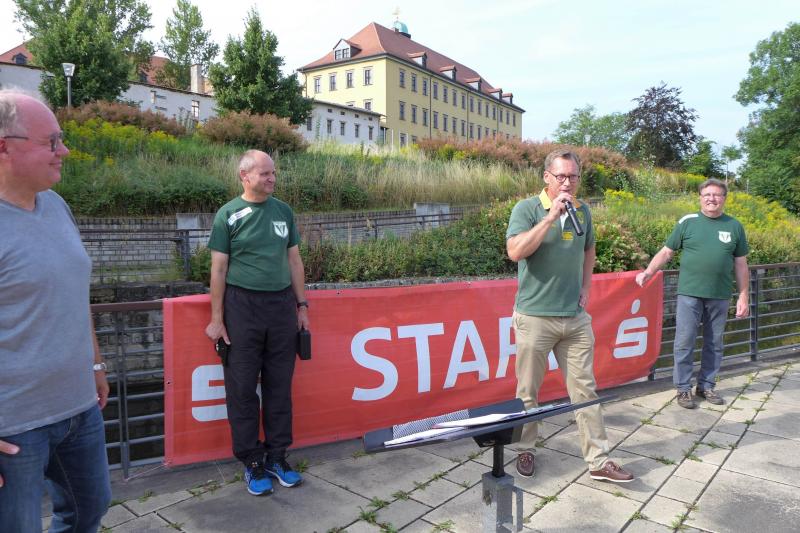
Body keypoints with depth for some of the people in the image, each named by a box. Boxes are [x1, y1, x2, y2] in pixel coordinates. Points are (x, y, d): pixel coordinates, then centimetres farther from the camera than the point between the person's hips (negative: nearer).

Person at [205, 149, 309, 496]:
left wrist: (302, 305, 10)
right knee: (242, 388, 4)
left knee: (279, 386, 9)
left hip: (282, 304, 3)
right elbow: (219, 268, -2)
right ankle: (251, 462, 19)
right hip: (242, 305, -3)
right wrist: (217, 318, -4)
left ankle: (277, 456, 23)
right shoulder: (229, 214, -2)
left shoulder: (283, 211, 8)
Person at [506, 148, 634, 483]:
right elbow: (515, 252, -22)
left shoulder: (583, 211, 8)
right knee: (528, 391, 9)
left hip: (576, 317, 4)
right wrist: (551, 217, -23)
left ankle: (598, 461, 19)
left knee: (585, 390, 9)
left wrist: (586, 288, 12)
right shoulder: (527, 208, -7)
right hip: (535, 317, -4)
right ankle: (525, 450, 28)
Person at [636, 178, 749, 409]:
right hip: (689, 293, -2)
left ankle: (706, 386, 25)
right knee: (684, 342, 0)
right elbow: (666, 252, 3)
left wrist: (744, 296, 7)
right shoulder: (687, 222, 2)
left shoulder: (734, 226, 7)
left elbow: (741, 264, 10)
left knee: (714, 344, 11)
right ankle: (683, 388, 11)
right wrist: (648, 272, -12)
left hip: (720, 296, 2)